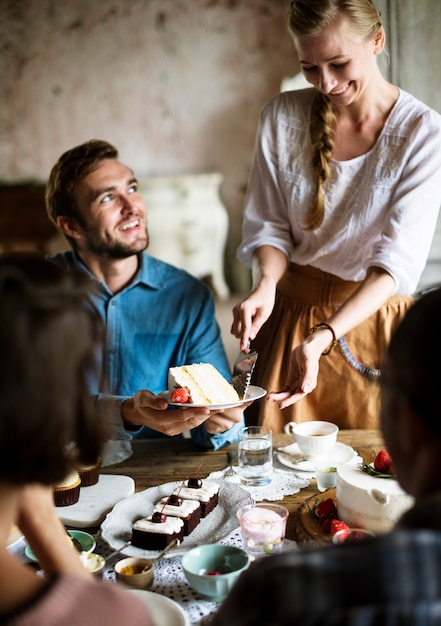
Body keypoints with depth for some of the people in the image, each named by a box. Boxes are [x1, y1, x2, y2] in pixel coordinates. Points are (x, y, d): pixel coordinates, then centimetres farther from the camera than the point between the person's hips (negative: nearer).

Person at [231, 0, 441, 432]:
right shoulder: (282, 117, -5)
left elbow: (398, 260, -19)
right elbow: (269, 226, 1)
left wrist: (322, 338, -33)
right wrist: (266, 285, -22)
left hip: (373, 315, -1)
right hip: (291, 311, 2)